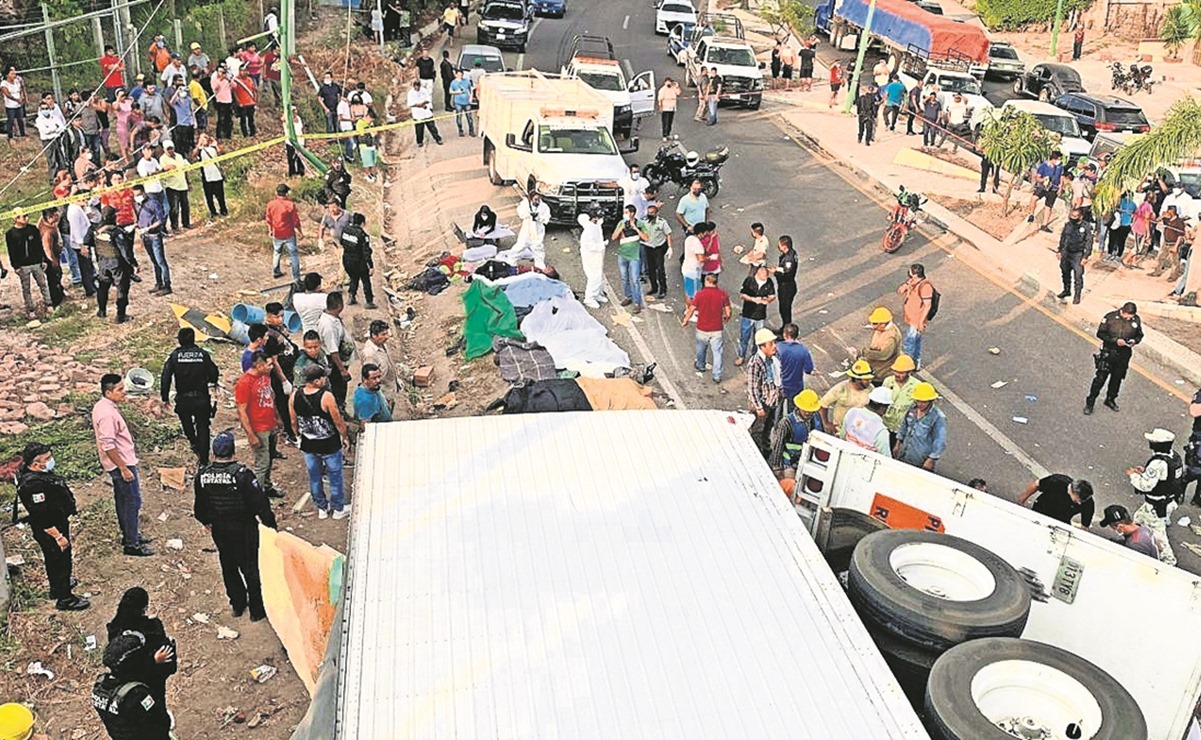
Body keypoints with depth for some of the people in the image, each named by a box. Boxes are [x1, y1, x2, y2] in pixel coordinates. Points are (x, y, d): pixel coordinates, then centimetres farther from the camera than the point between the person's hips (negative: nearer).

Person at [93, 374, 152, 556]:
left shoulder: (102, 406, 6)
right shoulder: (107, 414, -26)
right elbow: (108, 446, -27)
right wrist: (124, 469, -23)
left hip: (122, 462, 10)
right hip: (122, 463, -10)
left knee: (123, 500, 20)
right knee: (133, 501, -2)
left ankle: (129, 536, 34)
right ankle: (131, 544, 5)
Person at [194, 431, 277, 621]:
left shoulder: (202, 475, -8)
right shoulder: (242, 474, -23)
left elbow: (199, 504, 7)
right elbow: (260, 502, -20)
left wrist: (205, 521, 26)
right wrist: (271, 524, -8)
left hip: (219, 529, 4)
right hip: (243, 528, -4)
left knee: (228, 567, 21)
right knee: (250, 568, 8)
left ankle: (237, 605, 35)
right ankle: (257, 610, 18)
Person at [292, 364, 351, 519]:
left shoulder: (295, 396, -12)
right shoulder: (326, 397, -26)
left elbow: (294, 422, 1)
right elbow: (338, 422, -17)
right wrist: (345, 437, 1)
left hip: (308, 445, 4)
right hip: (329, 445, -4)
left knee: (314, 477, 20)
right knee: (335, 477, 15)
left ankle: (322, 508, 35)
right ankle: (338, 508, 30)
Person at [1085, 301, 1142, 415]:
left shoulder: (1136, 320, -5)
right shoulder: (1110, 317, -15)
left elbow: (1139, 335, 9)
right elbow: (1100, 333, -10)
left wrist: (1134, 340, -14)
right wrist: (1115, 340, -22)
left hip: (1124, 354, 3)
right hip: (1108, 353, -3)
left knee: (1117, 378, 15)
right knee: (1100, 378, -5)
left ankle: (1110, 400, 35)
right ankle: (1090, 402, 5)